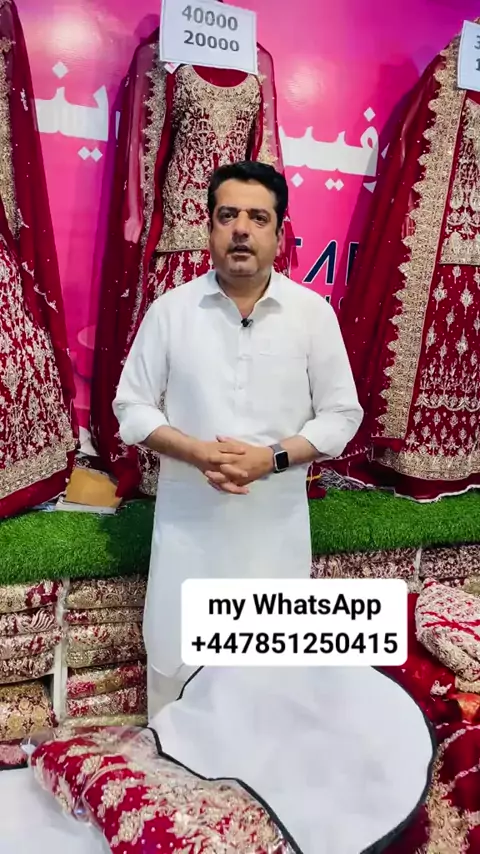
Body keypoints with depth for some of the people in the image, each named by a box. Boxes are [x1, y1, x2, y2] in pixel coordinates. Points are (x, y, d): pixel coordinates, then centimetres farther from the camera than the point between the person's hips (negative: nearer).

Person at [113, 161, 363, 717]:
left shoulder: (313, 312, -4)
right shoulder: (170, 309, -3)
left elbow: (341, 416, -1)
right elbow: (132, 406, 0)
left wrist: (272, 457, -17)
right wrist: (195, 451, -17)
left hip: (276, 522, 0)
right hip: (188, 519, 0)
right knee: (174, 660, 12)